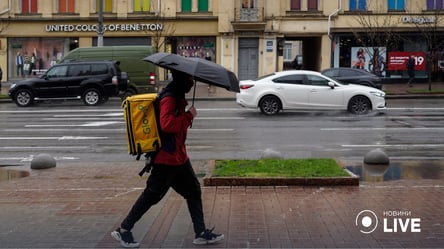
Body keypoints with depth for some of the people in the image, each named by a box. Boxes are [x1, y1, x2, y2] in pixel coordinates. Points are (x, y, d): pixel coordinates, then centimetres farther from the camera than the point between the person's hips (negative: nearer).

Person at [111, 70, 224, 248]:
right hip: (167, 158, -10)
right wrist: (189, 116, -23)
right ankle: (123, 230, 10)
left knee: (193, 191, 12)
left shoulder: (178, 96, 12)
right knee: (152, 195, -2)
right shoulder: (169, 98, -19)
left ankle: (201, 233, 19)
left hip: (178, 156, 10)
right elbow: (167, 123, -32)